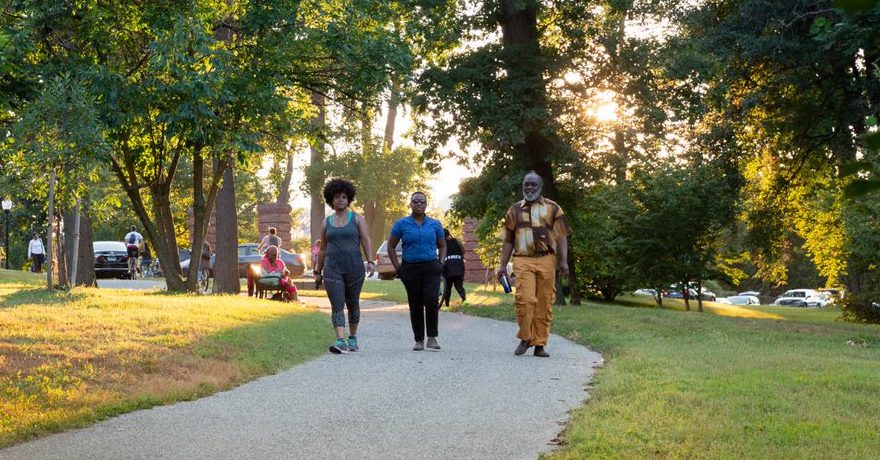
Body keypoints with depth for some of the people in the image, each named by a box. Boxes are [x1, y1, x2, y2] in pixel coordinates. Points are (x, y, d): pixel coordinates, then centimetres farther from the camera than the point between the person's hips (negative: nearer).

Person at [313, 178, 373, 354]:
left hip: (354, 267, -1)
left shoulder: (357, 219, 5)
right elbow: (322, 249, 17)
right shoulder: (326, 222, 12)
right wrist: (317, 271, 17)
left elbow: (366, 241, -3)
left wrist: (370, 262, -16)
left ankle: (352, 338, 27)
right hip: (332, 268, 1)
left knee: (353, 304, 10)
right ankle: (341, 341, -21)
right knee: (337, 306, -11)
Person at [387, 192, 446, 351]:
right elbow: (391, 246, 7)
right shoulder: (401, 224, 4)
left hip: (431, 267, 0)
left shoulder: (435, 224, 9)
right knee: (415, 305, 4)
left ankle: (432, 337, -11)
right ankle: (419, 340, 14)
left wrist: (441, 263, 2)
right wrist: (398, 268, -2)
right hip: (410, 269, 0)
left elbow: (442, 246, 18)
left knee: (431, 300, -18)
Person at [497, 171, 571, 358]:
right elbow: (508, 240, 17)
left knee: (544, 303, 0)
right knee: (524, 299, -15)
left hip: (546, 260, 0)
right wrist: (503, 265, 11)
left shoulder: (552, 208, 11)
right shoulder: (515, 210, 15)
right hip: (523, 260, 0)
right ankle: (525, 339, 1)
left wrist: (564, 261, -7)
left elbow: (561, 236, 5)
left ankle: (539, 345, 7)